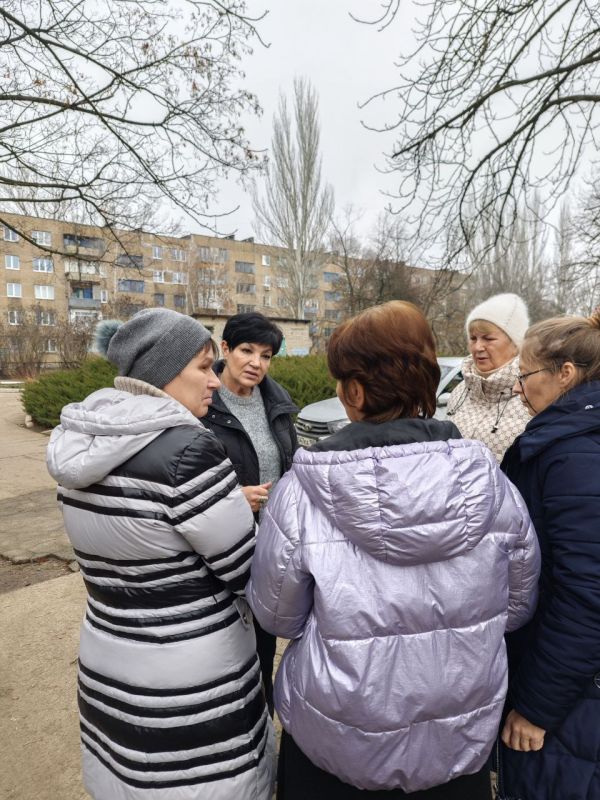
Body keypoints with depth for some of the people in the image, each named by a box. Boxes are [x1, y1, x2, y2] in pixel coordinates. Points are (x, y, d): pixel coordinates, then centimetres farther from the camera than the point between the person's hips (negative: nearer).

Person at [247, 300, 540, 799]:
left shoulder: (300, 494, -26)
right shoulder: (489, 481, -18)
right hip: (462, 739, 2)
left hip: (338, 740, -1)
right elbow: (517, 606, -2)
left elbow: (277, 617, -12)